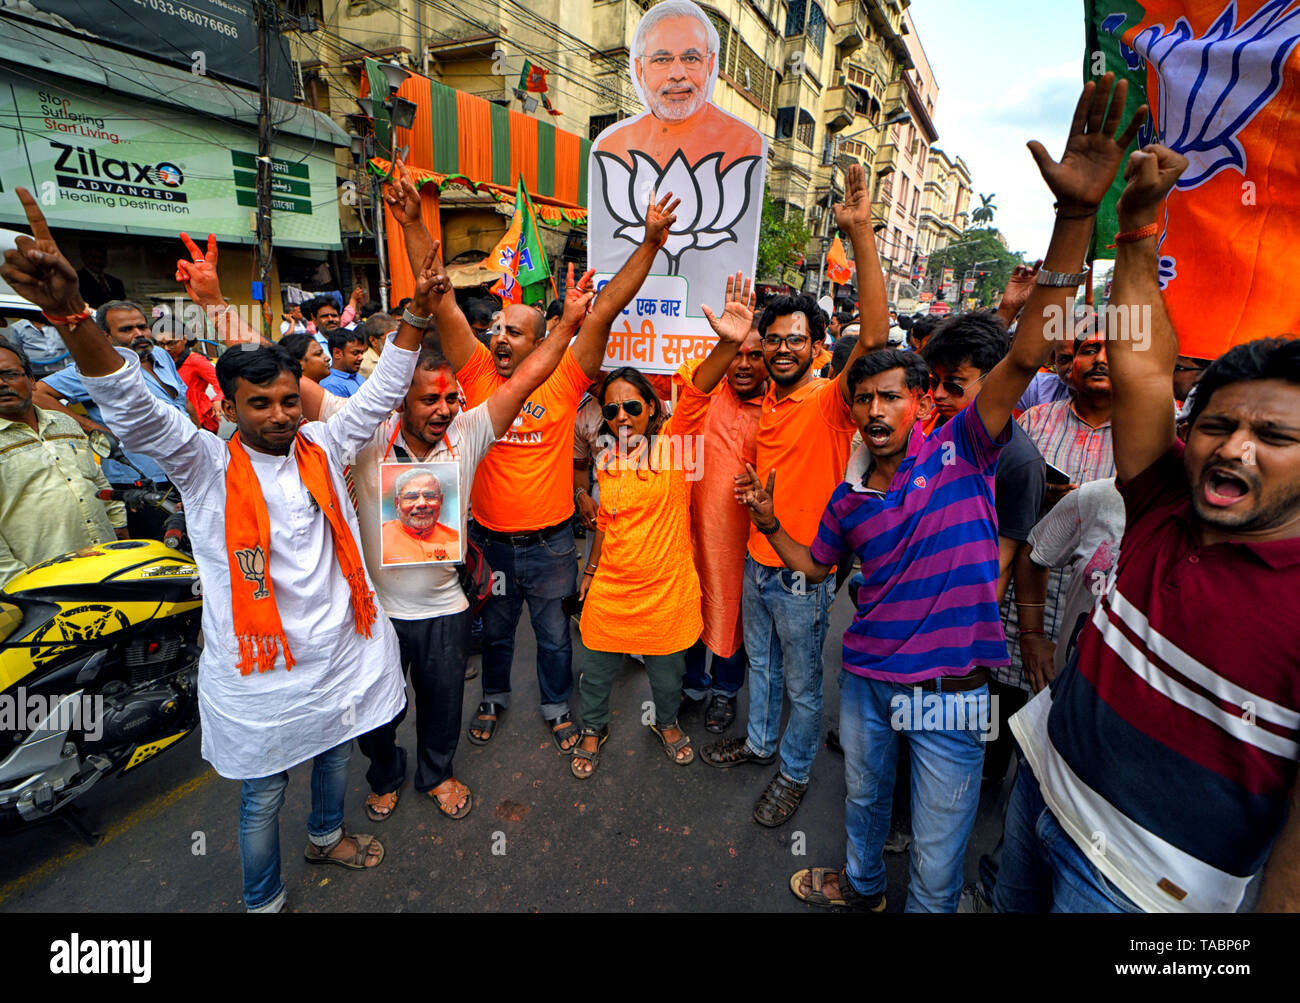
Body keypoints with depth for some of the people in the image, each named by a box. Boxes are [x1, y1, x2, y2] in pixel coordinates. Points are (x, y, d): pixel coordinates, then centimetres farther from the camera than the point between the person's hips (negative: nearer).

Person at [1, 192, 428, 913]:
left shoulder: (322, 448, -1)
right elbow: (131, 407, -26)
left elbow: (381, 392, -2)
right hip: (259, 669, -4)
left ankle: (326, 837, 56)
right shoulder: (206, 466, -12)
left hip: (340, 651, 4)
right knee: (263, 797, 16)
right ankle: (263, 901, 42)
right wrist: (71, 314, -42)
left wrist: (415, 315, -12)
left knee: (334, 752, 27)